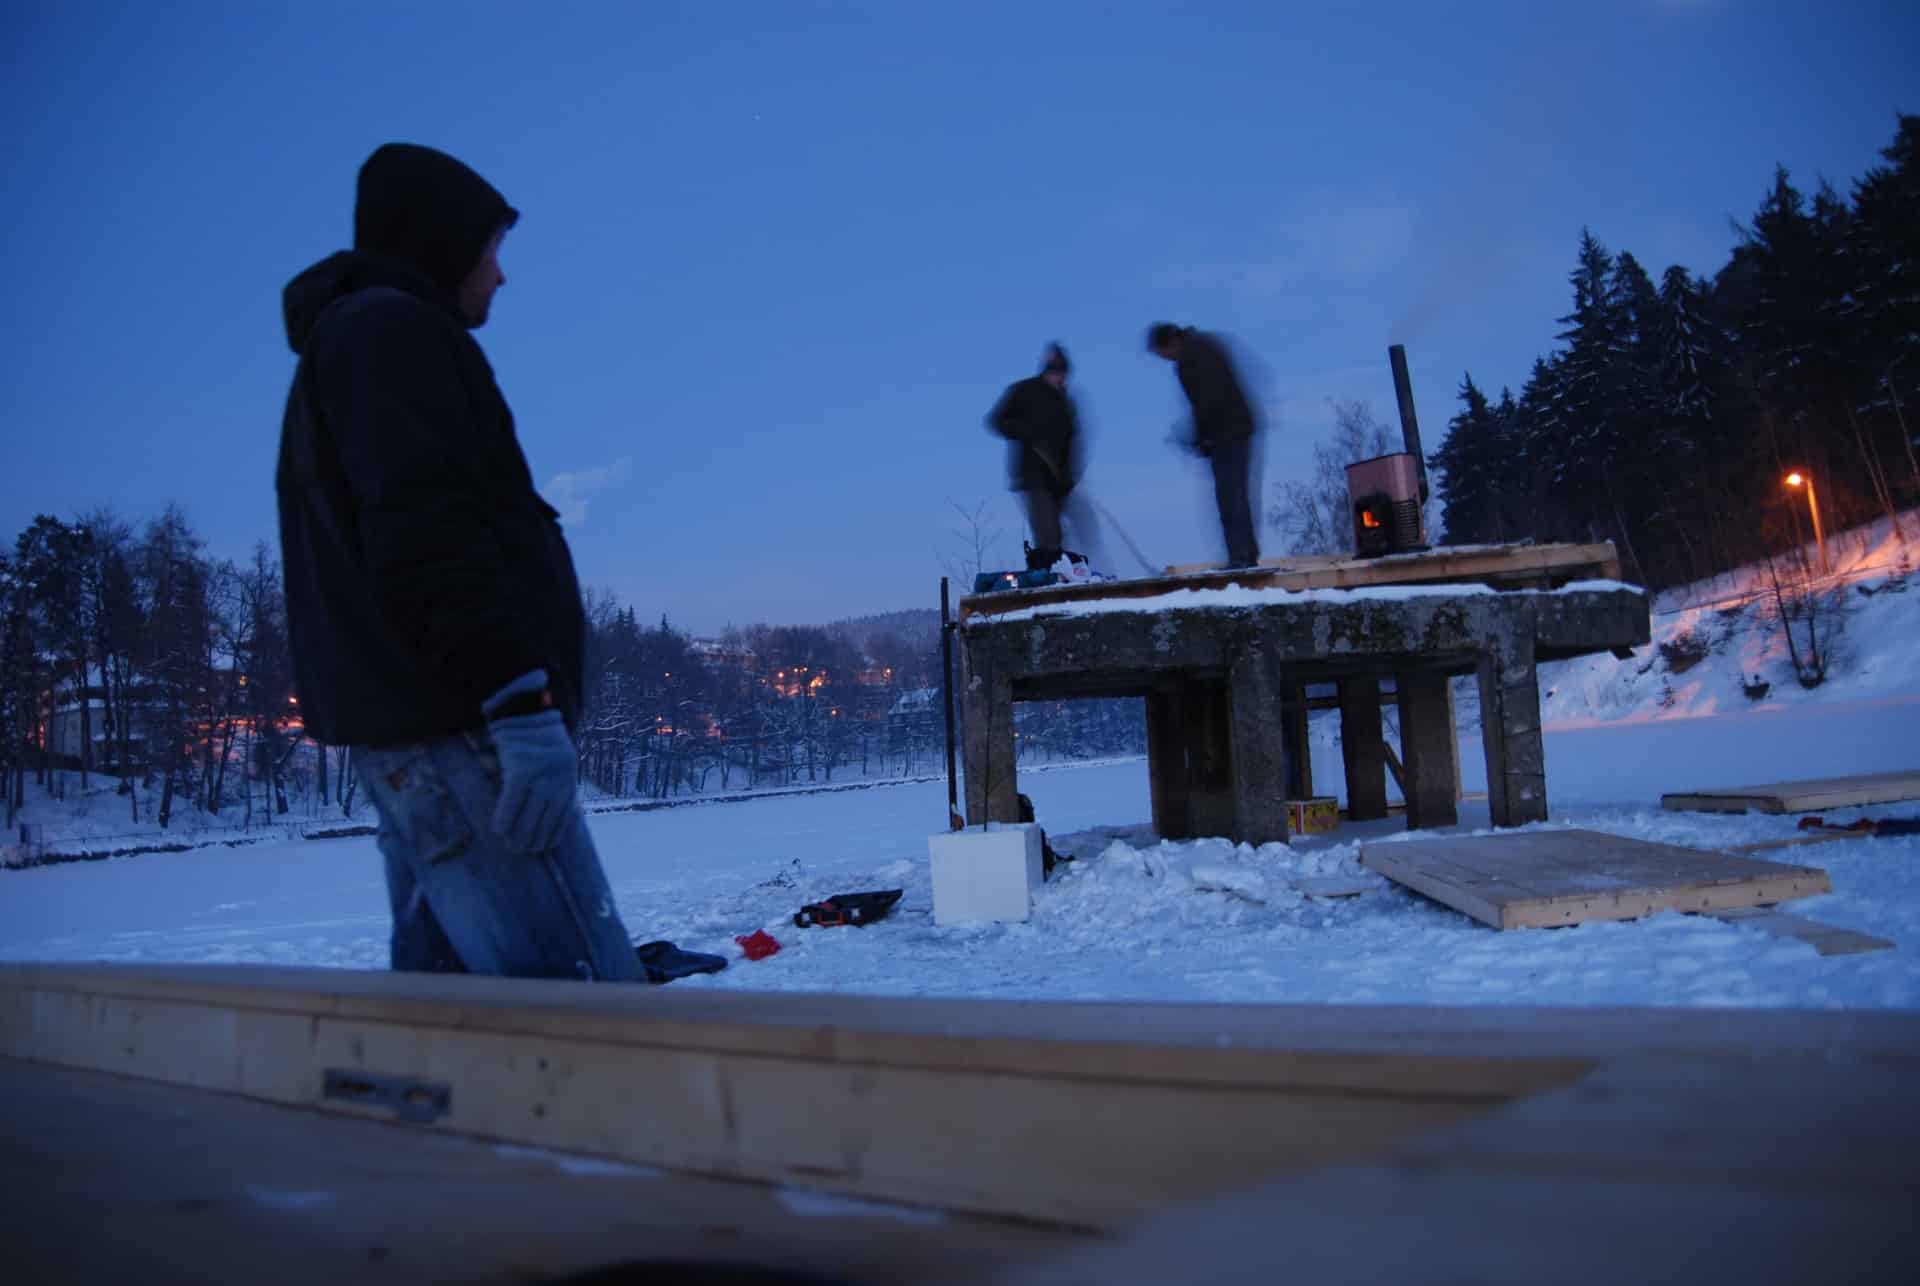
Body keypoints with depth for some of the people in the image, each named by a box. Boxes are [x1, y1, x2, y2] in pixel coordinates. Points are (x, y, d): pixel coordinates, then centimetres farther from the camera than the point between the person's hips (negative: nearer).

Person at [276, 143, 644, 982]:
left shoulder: (341, 344, 28)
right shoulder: (391, 329, -4)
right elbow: (424, 533, -19)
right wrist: (521, 701, -25)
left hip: (399, 733, 11)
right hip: (457, 725, -11)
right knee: (594, 1009, -15)